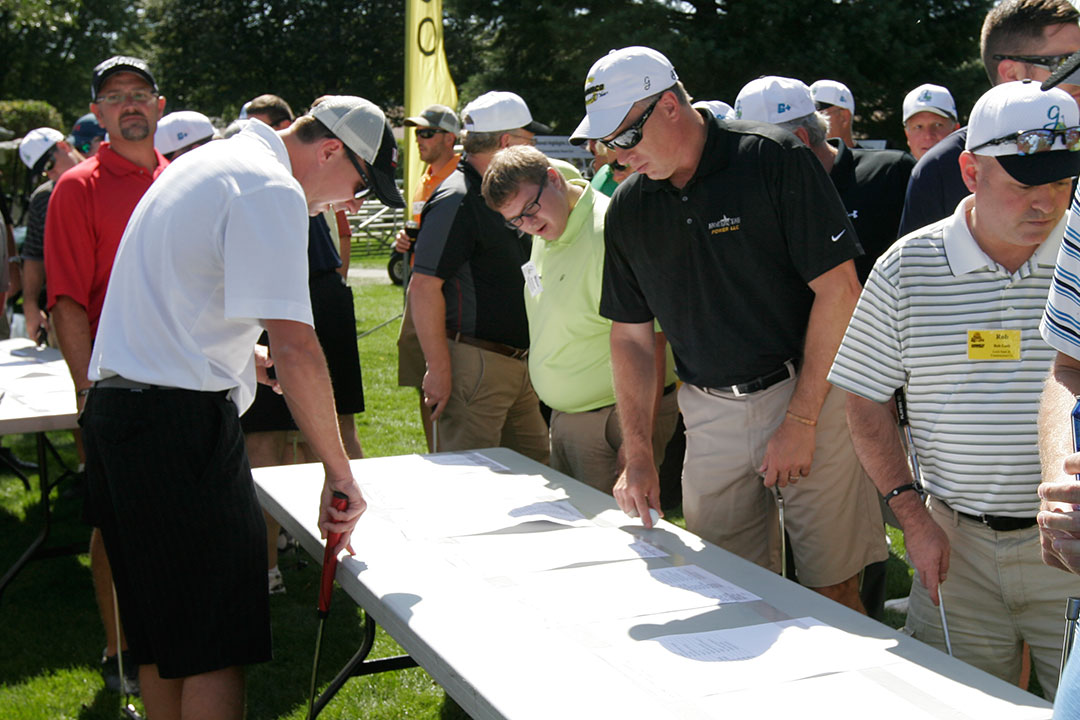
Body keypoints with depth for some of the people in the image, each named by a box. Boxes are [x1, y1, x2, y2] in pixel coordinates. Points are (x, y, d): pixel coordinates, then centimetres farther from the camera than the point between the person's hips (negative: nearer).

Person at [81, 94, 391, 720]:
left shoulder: (211, 163, 19)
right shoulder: (272, 189, -13)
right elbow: (295, 345, -21)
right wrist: (340, 473, -17)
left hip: (116, 405, 10)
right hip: (181, 422, -10)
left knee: (163, 633, 18)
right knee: (215, 645, -4)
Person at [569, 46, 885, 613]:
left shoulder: (774, 159, -10)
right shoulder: (628, 209, 5)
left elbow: (838, 290, -12)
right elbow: (631, 334, 11)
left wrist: (800, 420, -13)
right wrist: (638, 454, 2)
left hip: (809, 394, -4)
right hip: (710, 413, 5)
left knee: (832, 588, 0)